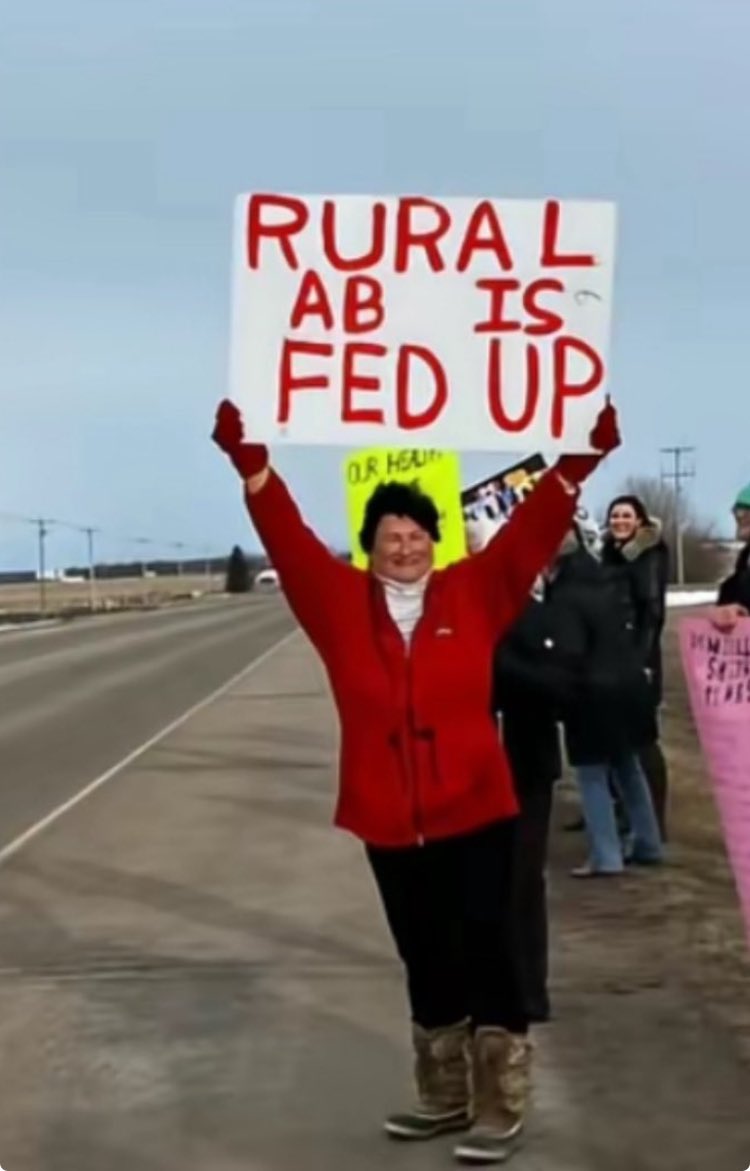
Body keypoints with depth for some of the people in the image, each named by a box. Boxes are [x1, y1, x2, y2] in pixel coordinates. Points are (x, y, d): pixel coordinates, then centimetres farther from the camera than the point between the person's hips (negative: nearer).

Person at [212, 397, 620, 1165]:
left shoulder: (472, 593, 1)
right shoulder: (343, 602, 2)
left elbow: (529, 533, -3)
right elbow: (288, 539, -4)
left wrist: (579, 462, -11)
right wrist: (250, 462, -13)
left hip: (474, 813, -2)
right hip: (389, 821, 2)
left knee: (485, 955, 0)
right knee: (425, 963, 15)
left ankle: (501, 1109, 9)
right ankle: (443, 1097, 29)